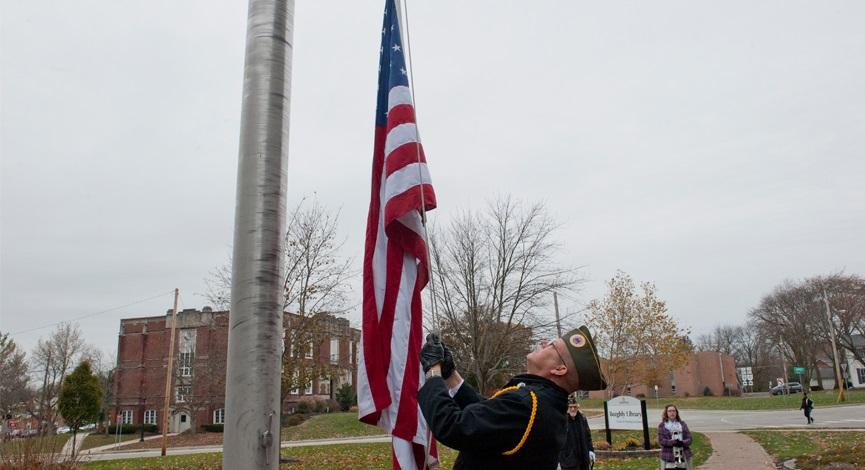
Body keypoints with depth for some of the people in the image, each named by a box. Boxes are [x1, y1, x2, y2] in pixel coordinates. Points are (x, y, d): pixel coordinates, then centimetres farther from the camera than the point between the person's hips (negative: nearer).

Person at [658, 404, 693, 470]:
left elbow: (689, 439, 5)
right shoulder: (662, 426, 3)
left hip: (683, 456, 3)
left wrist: (682, 443, -17)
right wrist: (674, 442, -19)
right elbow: (661, 440, -7)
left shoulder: (682, 424, 11)